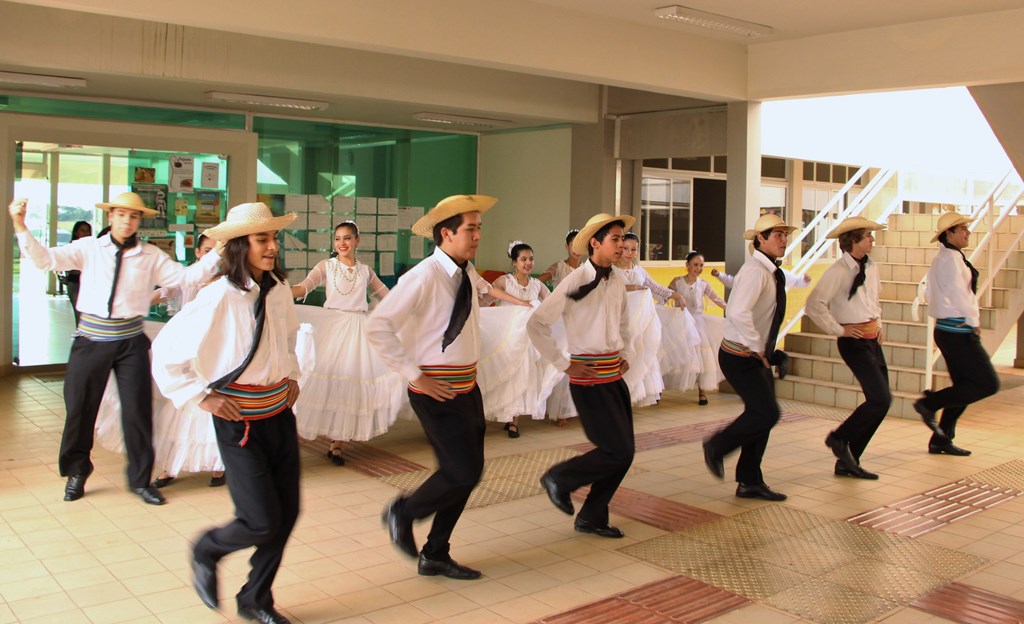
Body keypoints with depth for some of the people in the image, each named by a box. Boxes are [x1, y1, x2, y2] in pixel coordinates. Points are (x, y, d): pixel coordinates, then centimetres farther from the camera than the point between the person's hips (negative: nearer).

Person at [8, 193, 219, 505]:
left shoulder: (151, 256, 1)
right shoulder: (88, 248, 1)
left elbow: (187, 276, -6)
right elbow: (45, 259, -8)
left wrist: (217, 253, -17)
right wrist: (20, 226, -19)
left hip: (131, 342, 0)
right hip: (91, 340, 0)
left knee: (138, 410, 3)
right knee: (80, 407, 9)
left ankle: (140, 479, 20)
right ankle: (76, 472, 33)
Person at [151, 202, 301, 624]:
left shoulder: (279, 289, 1)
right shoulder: (219, 296, -18)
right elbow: (165, 352, -13)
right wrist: (203, 397, -13)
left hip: (280, 413, 6)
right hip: (240, 422, -6)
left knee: (287, 513, 9)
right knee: (262, 523, -7)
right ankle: (206, 550, 27)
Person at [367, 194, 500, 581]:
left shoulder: (468, 274, 7)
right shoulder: (424, 277, -18)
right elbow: (378, 326, -23)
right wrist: (414, 375, -19)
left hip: (467, 386, 8)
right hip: (437, 390, -8)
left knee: (469, 472, 11)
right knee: (462, 472, -10)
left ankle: (435, 556, 26)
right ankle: (402, 513, 18)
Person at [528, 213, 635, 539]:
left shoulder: (617, 280, 7)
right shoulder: (576, 282, -14)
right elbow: (536, 325, -14)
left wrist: (626, 355, 13)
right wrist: (565, 364, -13)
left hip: (614, 375, 8)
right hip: (589, 379, -7)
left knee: (624, 453, 8)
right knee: (617, 451, -9)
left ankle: (591, 518, 23)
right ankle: (558, 478, 14)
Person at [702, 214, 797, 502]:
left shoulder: (772, 272, 12)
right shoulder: (755, 271, -20)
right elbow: (739, 312, -34)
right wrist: (758, 348, -25)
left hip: (757, 356, 10)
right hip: (740, 357, -10)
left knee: (762, 414, 10)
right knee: (767, 413, -13)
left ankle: (750, 483, 20)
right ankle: (716, 447, 8)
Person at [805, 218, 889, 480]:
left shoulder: (871, 267, 10)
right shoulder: (838, 271, -15)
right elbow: (813, 305, -20)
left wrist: (878, 324, 16)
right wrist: (838, 330, -15)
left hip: (872, 339, 9)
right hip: (854, 341, -9)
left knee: (879, 401, 7)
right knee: (881, 399, -14)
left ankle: (848, 462, 16)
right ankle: (839, 438, 8)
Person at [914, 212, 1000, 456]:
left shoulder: (941, 258, 17)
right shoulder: (951, 258, -13)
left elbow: (928, 291, 21)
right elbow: (958, 293, -20)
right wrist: (974, 322, -9)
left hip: (948, 329, 10)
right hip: (958, 332, -10)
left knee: (965, 386, 14)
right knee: (988, 384, -8)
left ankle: (941, 440, 16)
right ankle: (930, 403, -4)